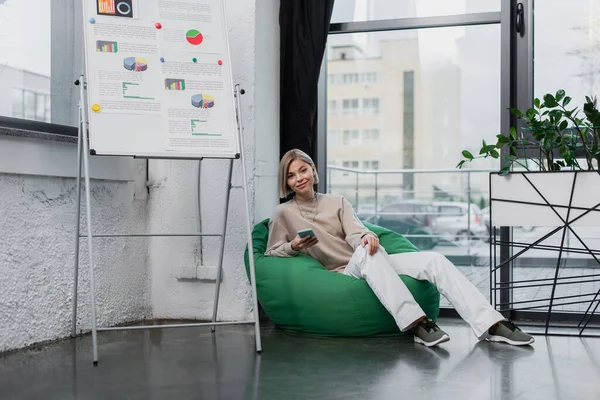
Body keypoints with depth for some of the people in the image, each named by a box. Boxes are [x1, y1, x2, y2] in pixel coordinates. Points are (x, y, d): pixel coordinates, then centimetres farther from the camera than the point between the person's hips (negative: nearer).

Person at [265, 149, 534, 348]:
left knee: (434, 260, -18)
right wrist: (294, 246, -17)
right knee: (366, 253, -40)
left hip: (370, 267, 5)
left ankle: (490, 324, -26)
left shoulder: (337, 202, 16)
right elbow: (270, 255, 4)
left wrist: (367, 236, -25)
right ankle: (416, 323, -47)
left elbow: (354, 234, 0)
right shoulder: (283, 213, 7)